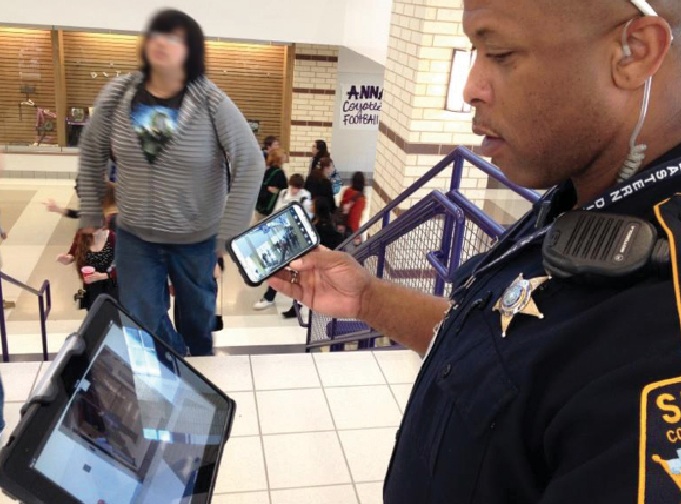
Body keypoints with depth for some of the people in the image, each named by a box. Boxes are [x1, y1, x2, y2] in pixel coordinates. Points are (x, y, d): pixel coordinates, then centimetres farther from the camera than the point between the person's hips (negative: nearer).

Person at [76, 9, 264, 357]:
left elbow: (251, 164, -15)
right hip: (134, 236, 2)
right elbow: (91, 154, 7)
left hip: (197, 239, -2)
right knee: (139, 325, 9)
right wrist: (91, 216, 8)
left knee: (198, 314, 21)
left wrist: (230, 232, -15)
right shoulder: (116, 96, -7)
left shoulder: (212, 103, -17)